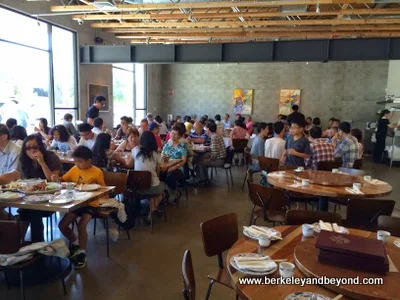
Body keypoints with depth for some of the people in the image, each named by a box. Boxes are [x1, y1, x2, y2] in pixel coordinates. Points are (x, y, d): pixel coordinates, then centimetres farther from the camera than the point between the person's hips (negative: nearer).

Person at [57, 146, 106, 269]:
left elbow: (103, 189, -2)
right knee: (62, 225, -6)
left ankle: (82, 253, -1)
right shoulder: (74, 170, 2)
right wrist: (56, 178, -13)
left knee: (81, 226, -24)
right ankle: (75, 243, 24)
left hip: (90, 204, -5)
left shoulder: (97, 172, -10)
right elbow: (63, 180, 9)